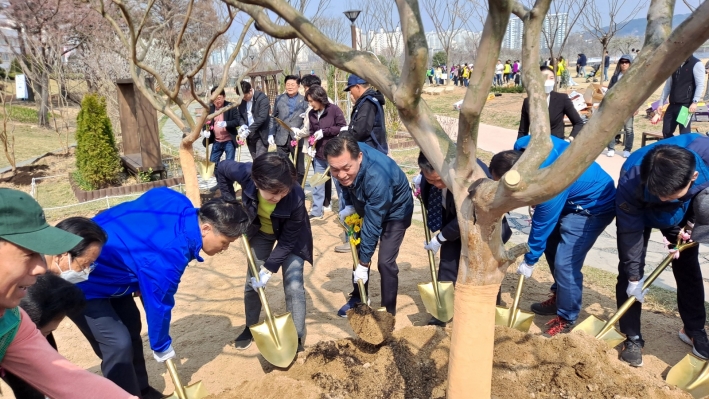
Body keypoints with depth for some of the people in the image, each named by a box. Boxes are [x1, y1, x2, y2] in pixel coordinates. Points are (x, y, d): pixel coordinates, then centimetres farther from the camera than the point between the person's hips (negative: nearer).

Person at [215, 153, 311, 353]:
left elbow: (287, 241, -28)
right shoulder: (245, 172, -37)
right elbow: (222, 171, -11)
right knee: (252, 281, 12)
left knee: (293, 285, -9)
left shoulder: (296, 197, -42)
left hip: (290, 236, -3)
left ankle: (297, 338, 8)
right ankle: (250, 328, 33)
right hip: (260, 231, 3)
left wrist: (269, 268, -28)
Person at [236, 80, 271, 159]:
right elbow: (240, 115, 15)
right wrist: (243, 125, -8)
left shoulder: (262, 98, -14)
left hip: (261, 135, -6)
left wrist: (248, 130, -24)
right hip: (250, 135, 6)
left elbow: (262, 117, -22)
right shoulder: (241, 100, 6)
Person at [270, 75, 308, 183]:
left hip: (297, 138, -2)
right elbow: (274, 118, 12)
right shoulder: (279, 99, 9)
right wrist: (271, 133, 6)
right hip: (281, 138, 2)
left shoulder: (304, 100, -1)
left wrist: (302, 131, -19)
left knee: (299, 168, 8)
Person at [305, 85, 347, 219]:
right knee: (317, 183, 11)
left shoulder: (334, 109, -12)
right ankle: (316, 211, 22)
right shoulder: (311, 113, 4)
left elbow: (343, 128, -13)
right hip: (318, 154, 5)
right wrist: (311, 146, -4)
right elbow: (312, 132, 12)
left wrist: (325, 131, -19)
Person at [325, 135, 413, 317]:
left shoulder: (377, 177, -44)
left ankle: (388, 313, 6)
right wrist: (348, 205, -13)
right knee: (358, 252, 12)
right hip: (366, 205, 6)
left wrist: (364, 263, -26)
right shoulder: (345, 159, -26)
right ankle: (358, 298, 32)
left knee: (385, 262, -12)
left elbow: (373, 224, -34)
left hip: (394, 211, -6)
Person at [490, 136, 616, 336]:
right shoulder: (522, 148, -18)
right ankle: (559, 297, 35)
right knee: (551, 245, 16)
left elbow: (542, 226, -25)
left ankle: (566, 319, 8)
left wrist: (529, 261, -9)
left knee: (565, 263, -12)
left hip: (594, 205, -9)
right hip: (572, 198, 9)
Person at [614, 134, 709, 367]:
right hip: (638, 212, -2)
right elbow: (630, 230, -29)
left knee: (688, 267, 8)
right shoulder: (631, 179, -42)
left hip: (683, 213, 3)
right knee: (629, 270, -10)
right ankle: (632, 337, 3)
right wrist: (634, 276, -23)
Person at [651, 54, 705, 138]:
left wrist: (695, 102, -20)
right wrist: (661, 104, 14)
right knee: (666, 132, 5)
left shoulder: (696, 64, -3)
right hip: (672, 104, 6)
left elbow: (700, 85, -9)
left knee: (685, 134, -7)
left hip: (686, 105, -6)